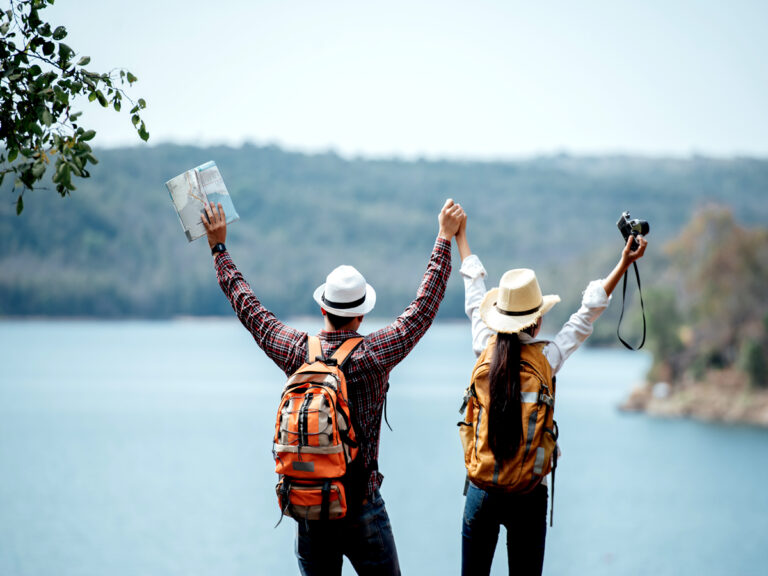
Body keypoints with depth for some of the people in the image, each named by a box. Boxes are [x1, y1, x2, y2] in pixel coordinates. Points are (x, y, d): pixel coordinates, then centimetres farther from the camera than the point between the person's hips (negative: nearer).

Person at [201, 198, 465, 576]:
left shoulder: (297, 352, -3)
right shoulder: (374, 355, -12)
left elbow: (248, 309, 10)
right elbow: (423, 308, -3)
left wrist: (219, 247, 21)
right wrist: (445, 237, 5)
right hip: (360, 504, -3)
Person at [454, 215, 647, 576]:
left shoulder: (485, 351, -4)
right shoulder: (546, 359, -9)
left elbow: (474, 298, 10)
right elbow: (588, 312, 0)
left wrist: (459, 235, 24)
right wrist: (625, 263, 7)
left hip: (481, 492, 2)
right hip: (528, 496, -2)